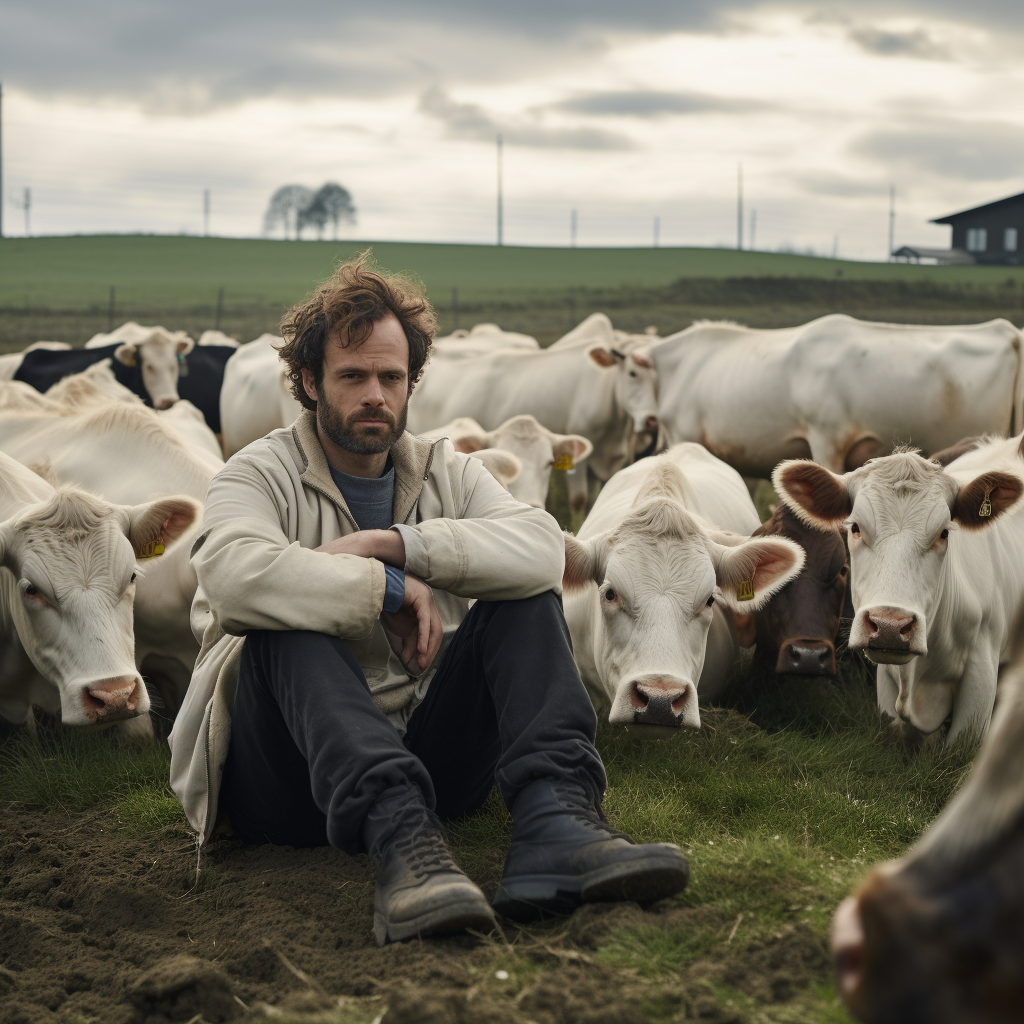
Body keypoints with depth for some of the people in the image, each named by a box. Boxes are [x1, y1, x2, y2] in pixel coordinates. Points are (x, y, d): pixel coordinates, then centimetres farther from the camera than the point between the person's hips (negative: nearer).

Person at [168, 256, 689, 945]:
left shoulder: (448, 473, 14)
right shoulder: (263, 474, 3)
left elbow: (543, 547, -9)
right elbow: (233, 575, -23)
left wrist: (391, 543, -18)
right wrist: (388, 587, -20)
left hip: (425, 755, 4)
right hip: (293, 778, -3)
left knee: (526, 597, -12)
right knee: (291, 620, -29)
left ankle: (555, 821, -38)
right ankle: (400, 842, -53)